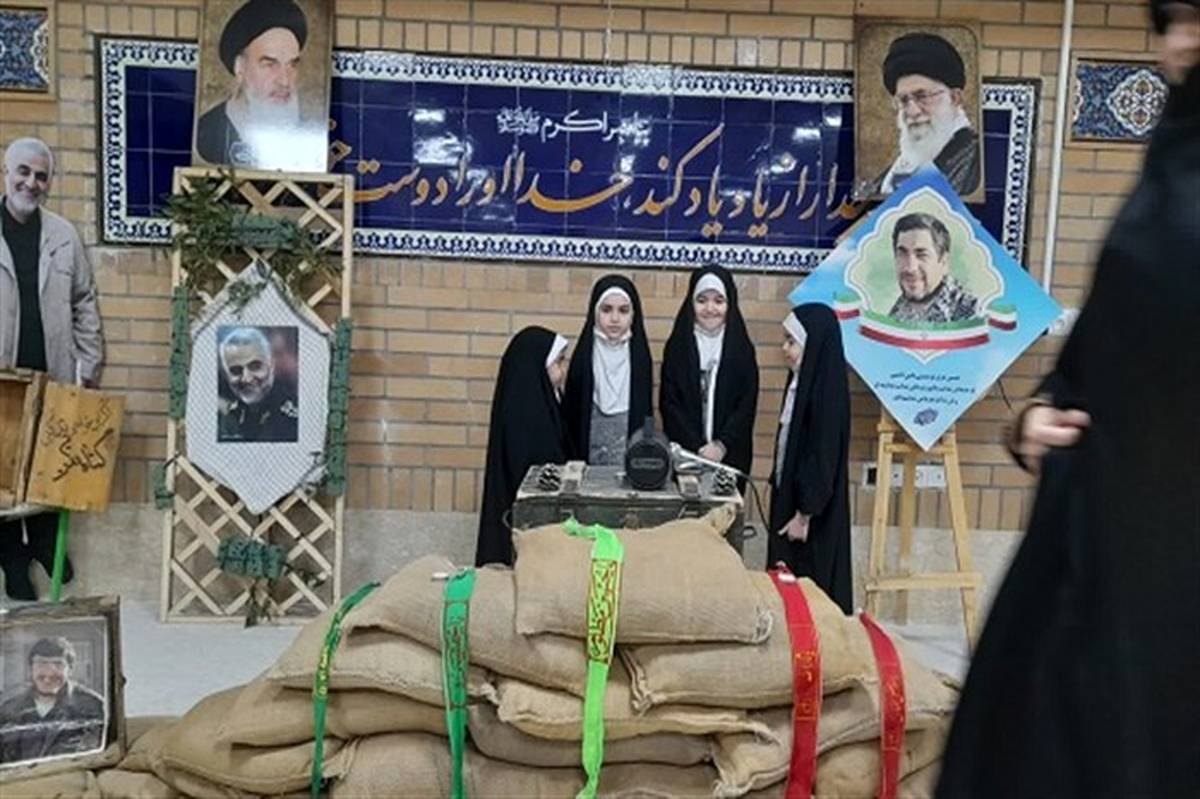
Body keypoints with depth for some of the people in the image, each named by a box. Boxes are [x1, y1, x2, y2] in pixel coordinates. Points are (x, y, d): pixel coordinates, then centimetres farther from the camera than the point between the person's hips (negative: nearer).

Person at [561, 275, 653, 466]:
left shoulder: (639, 356, -1)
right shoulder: (584, 356, -4)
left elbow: (645, 414, 4)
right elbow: (570, 414, -2)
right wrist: (574, 464, -5)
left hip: (632, 460, 1)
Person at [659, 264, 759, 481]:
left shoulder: (743, 349, 3)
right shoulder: (677, 347, 2)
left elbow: (748, 404, 0)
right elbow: (669, 402, -2)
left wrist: (721, 445, -12)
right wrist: (697, 448, -11)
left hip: (730, 456, 0)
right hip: (683, 453, 0)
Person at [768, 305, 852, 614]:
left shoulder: (826, 391, -19)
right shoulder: (802, 382, 7)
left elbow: (823, 458, -19)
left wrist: (804, 514, -17)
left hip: (812, 511, -9)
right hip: (789, 495, 9)